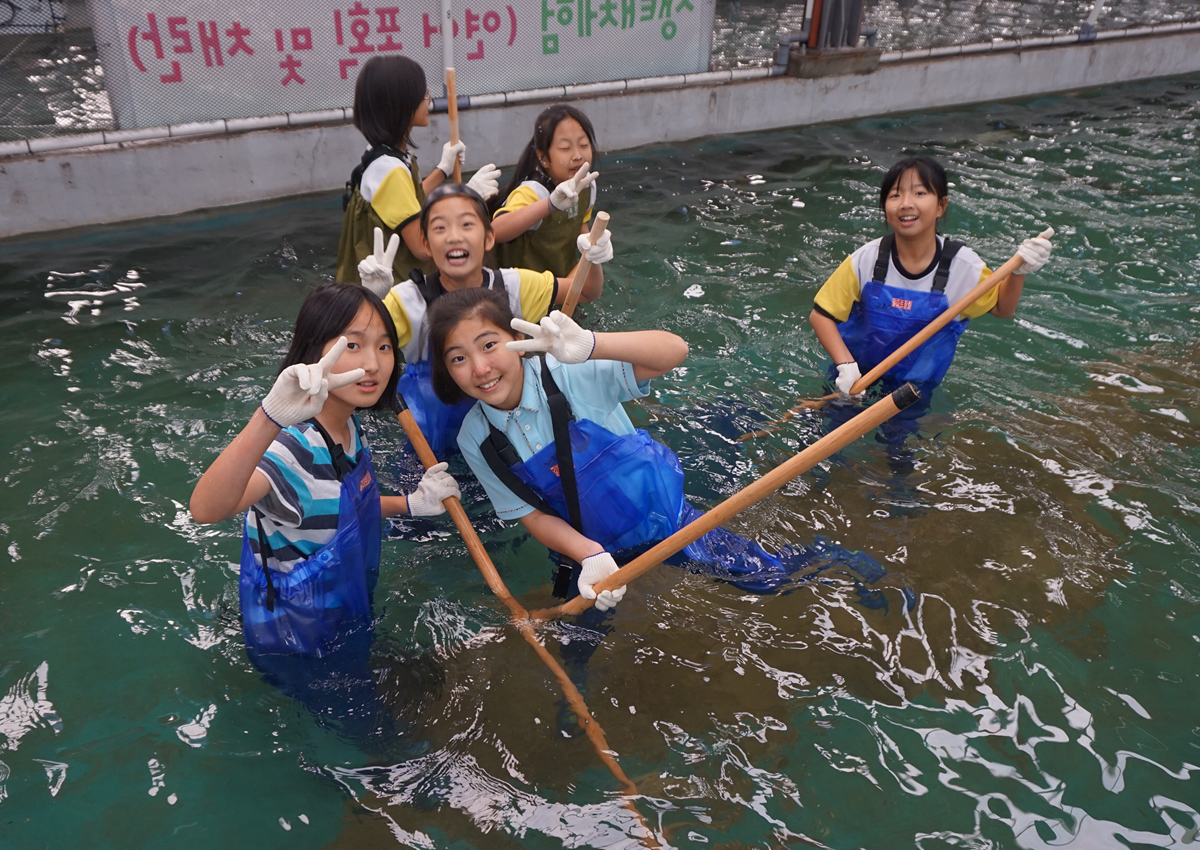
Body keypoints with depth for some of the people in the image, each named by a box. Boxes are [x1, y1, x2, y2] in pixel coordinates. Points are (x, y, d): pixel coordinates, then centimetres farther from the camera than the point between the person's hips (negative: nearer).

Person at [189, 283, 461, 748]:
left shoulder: (348, 426, -7)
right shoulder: (293, 448, -35)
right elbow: (206, 509, -56)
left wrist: (410, 504, -2)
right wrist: (271, 418, -70)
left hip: (347, 619, 8)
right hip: (298, 651, -7)